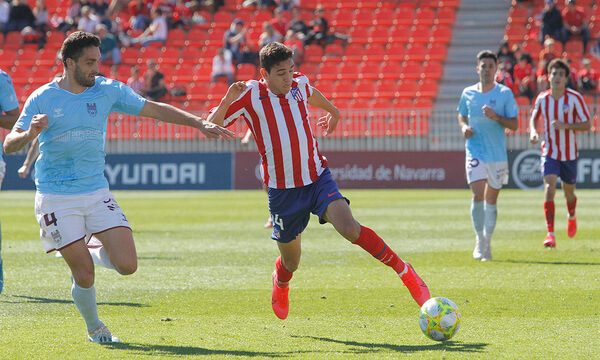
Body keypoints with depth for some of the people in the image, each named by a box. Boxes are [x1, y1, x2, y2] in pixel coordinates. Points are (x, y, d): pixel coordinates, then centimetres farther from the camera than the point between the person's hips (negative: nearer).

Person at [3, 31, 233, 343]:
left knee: (127, 265, -10)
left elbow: (155, 109, 9)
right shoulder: (42, 98, -5)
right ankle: (94, 328, 22)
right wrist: (30, 134, -27)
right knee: (84, 275, -7)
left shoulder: (108, 91, 3)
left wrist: (200, 123, 3)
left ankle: (90, 251, 23)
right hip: (56, 198, -3)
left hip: (96, 193, 3)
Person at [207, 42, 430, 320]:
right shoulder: (250, 95, -11)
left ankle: (404, 271, -10)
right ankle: (280, 284, 48)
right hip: (282, 190, -2)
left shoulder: (299, 84, 0)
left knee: (351, 229, -23)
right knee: (291, 262, 11)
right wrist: (228, 99, -30)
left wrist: (333, 111, 46)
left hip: (317, 179, 2)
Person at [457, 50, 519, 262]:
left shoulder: (505, 93, -1)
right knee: (478, 195, -14)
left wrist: (496, 117, -18)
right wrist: (464, 127, -2)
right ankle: (479, 240, -1)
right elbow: (462, 116, 20)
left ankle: (487, 242, 21)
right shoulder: (468, 93, 5)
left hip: (498, 154, 0)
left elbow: (514, 124, -1)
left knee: (491, 199, 7)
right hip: (475, 152, 0)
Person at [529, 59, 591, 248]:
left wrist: (566, 125, -24)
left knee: (568, 192, 13)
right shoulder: (542, 98, -3)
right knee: (549, 188, -19)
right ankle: (550, 234, -22)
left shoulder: (575, 98, -10)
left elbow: (587, 125, -9)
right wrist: (533, 131, -5)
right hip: (549, 152, 0)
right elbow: (534, 118, 16)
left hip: (569, 153, 0)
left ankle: (571, 217, 49)